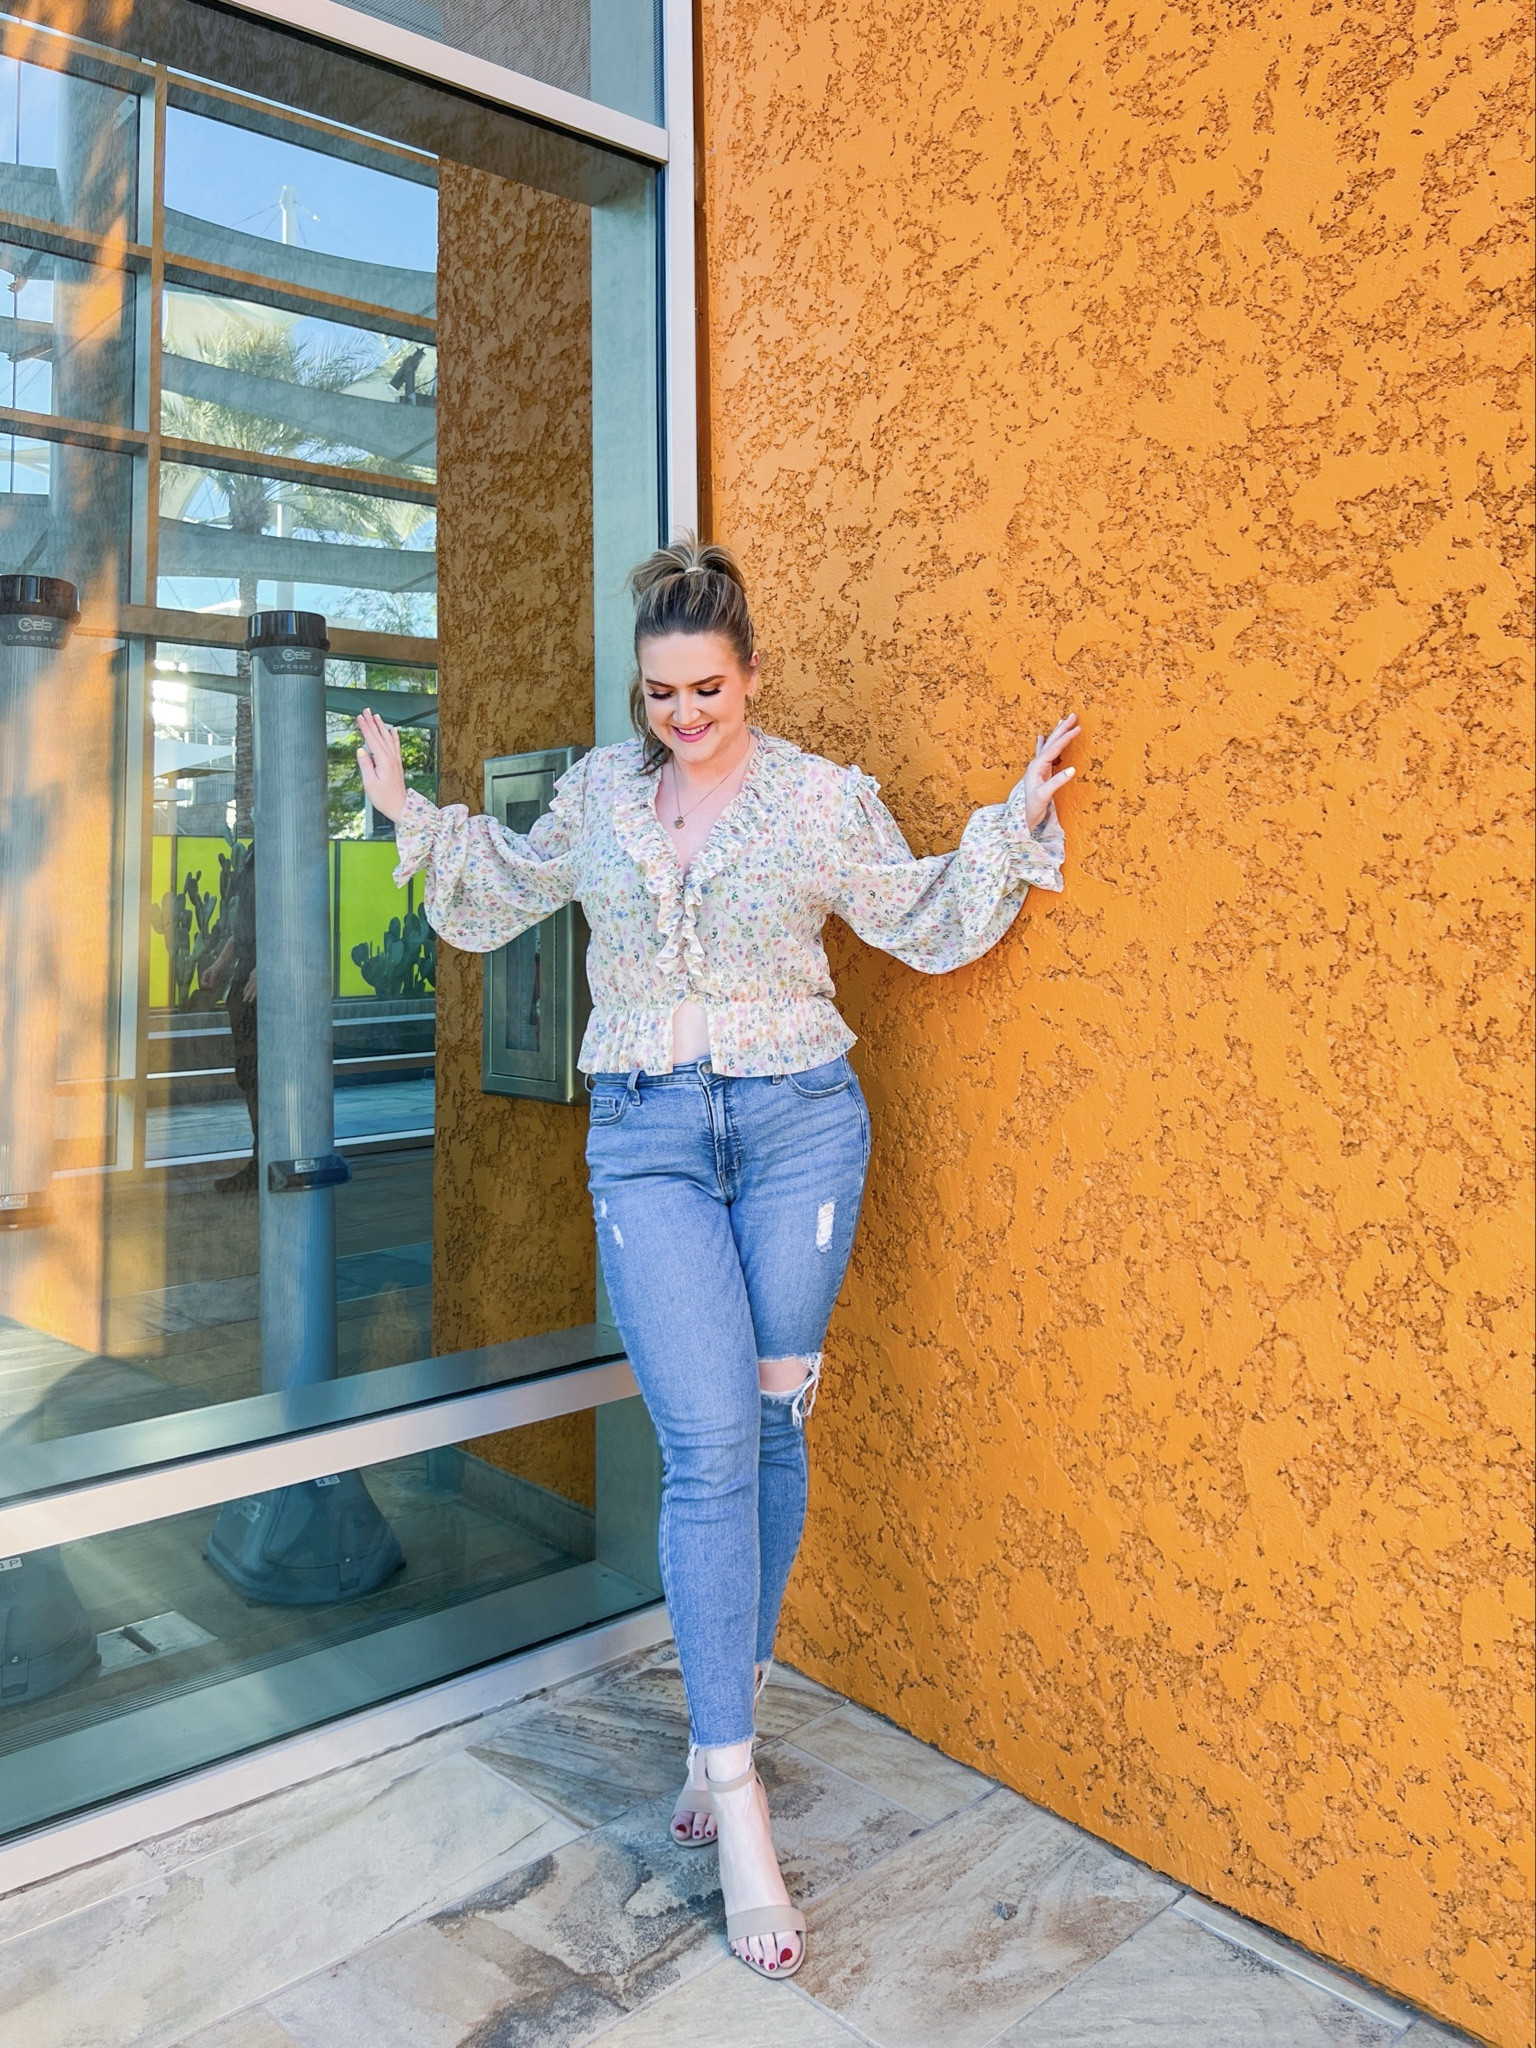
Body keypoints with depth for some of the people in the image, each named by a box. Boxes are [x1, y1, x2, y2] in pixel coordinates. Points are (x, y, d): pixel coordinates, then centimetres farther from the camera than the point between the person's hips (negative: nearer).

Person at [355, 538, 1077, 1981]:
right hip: (645, 1141, 0)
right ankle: (737, 1803, 0)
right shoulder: (597, 792, 9)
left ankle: (723, 1721, 30)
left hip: (795, 1125, 0)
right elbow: (500, 897, 23)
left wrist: (1012, 828, -2)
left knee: (770, 1426, 8)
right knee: (708, 1442, -9)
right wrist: (410, 814, 13)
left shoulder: (822, 799, 3)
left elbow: (929, 927, 9)